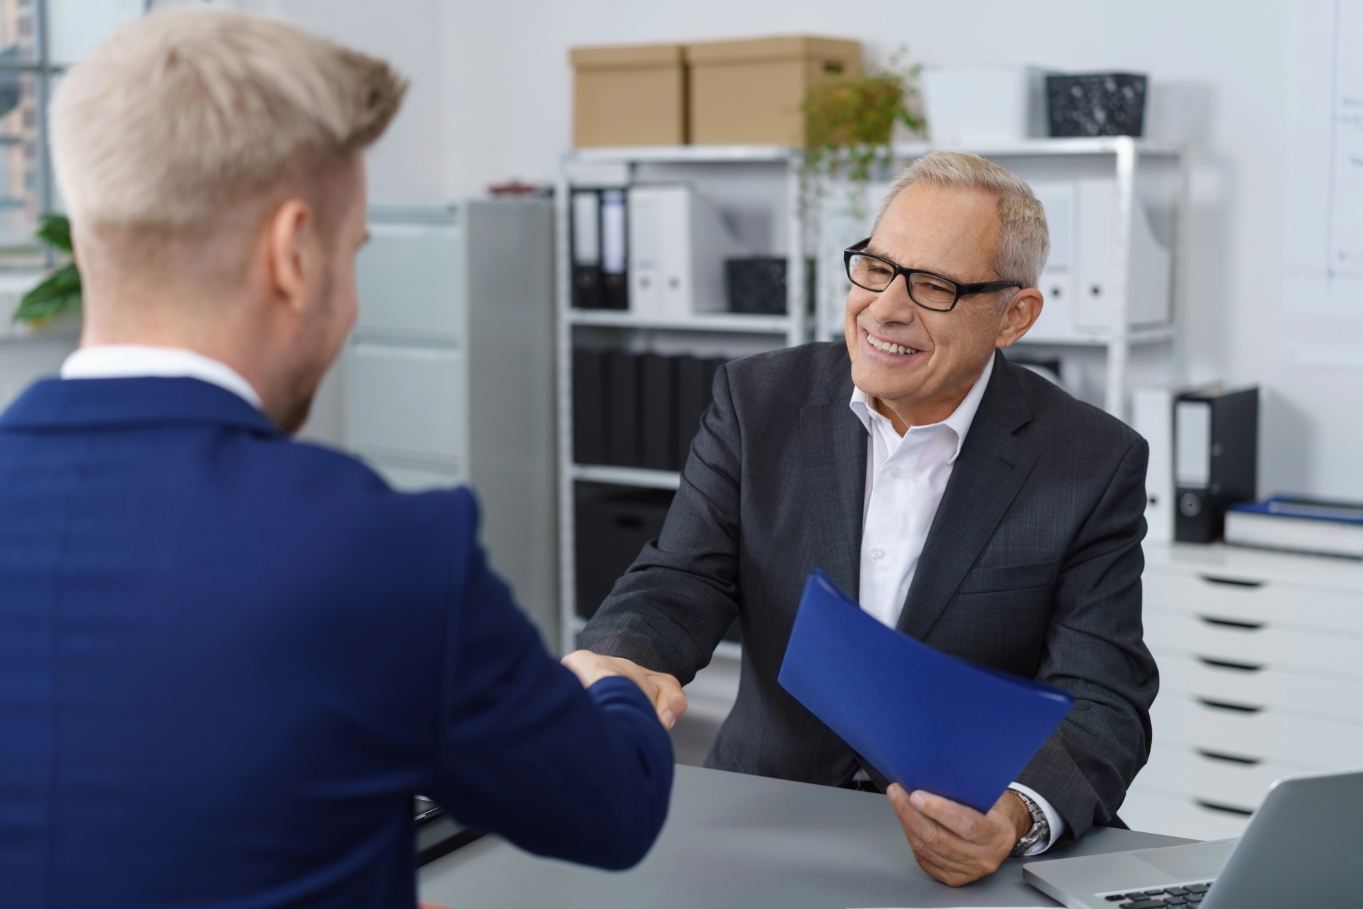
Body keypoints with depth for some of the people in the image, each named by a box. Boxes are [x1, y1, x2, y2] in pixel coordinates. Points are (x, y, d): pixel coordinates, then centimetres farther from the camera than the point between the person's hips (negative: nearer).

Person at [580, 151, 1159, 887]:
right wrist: (612, 672, -29)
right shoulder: (759, 402, 1)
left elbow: (1102, 701, -12)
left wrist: (1018, 817, -33)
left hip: (975, 853, -1)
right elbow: (677, 586, -6)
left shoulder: (1093, 466, -6)